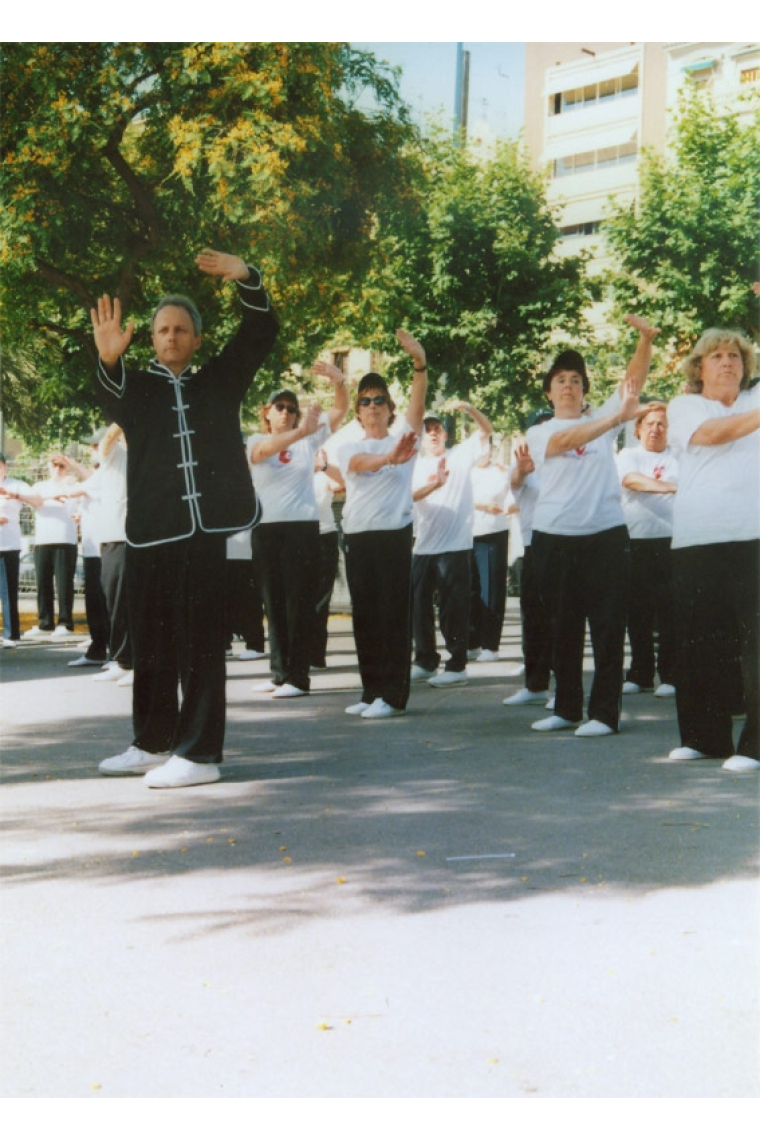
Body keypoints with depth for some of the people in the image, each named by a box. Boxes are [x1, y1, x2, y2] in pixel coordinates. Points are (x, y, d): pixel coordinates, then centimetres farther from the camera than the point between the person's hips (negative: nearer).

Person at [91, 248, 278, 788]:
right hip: (151, 531, 2)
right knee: (151, 640, 10)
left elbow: (262, 333, 5)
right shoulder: (137, 386, 11)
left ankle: (199, 753, -2)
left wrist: (246, 279, -12)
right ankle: (153, 743, 23)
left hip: (205, 527, -2)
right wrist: (110, 359, -34)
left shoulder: (218, 381, 13)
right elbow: (112, 399, -12)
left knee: (201, 641, -4)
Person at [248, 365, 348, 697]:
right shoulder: (256, 442, 4)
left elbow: (340, 410, 0)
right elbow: (264, 449, -21)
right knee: (274, 603, 8)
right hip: (266, 529, 2)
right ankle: (280, 672, 17)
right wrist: (299, 432, -38)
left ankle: (298, 676, -3)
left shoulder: (308, 439, 6)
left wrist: (339, 381, -21)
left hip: (303, 527, -2)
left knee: (299, 602, -4)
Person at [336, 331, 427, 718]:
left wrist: (420, 364, -28)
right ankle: (372, 691, 13)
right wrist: (391, 458, -36)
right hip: (357, 537, 3)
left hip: (395, 534, -3)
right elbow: (361, 464, -13)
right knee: (365, 616, 6)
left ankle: (393, 695, -2)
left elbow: (417, 407, -10)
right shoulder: (348, 449, 12)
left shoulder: (403, 438, 9)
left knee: (395, 615, -5)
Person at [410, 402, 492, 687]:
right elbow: (410, 495, -4)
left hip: (455, 545, -4)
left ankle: (457, 666, 1)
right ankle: (425, 661, 21)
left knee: (453, 606, -4)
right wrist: (435, 484, -21)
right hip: (423, 546, 4)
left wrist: (469, 409, -21)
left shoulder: (460, 456, 6)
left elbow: (486, 430, -5)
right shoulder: (417, 466, 12)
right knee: (418, 604, 9)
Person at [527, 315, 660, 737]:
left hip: (606, 537, -1)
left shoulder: (602, 420, 11)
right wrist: (617, 417, -29)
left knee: (608, 627, -3)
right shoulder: (539, 433, 6)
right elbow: (566, 440, -16)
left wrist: (646, 340, -17)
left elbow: (633, 380, 0)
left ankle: (604, 713, 1)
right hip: (555, 540, 1)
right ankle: (566, 709, 19)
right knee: (563, 628, 10)